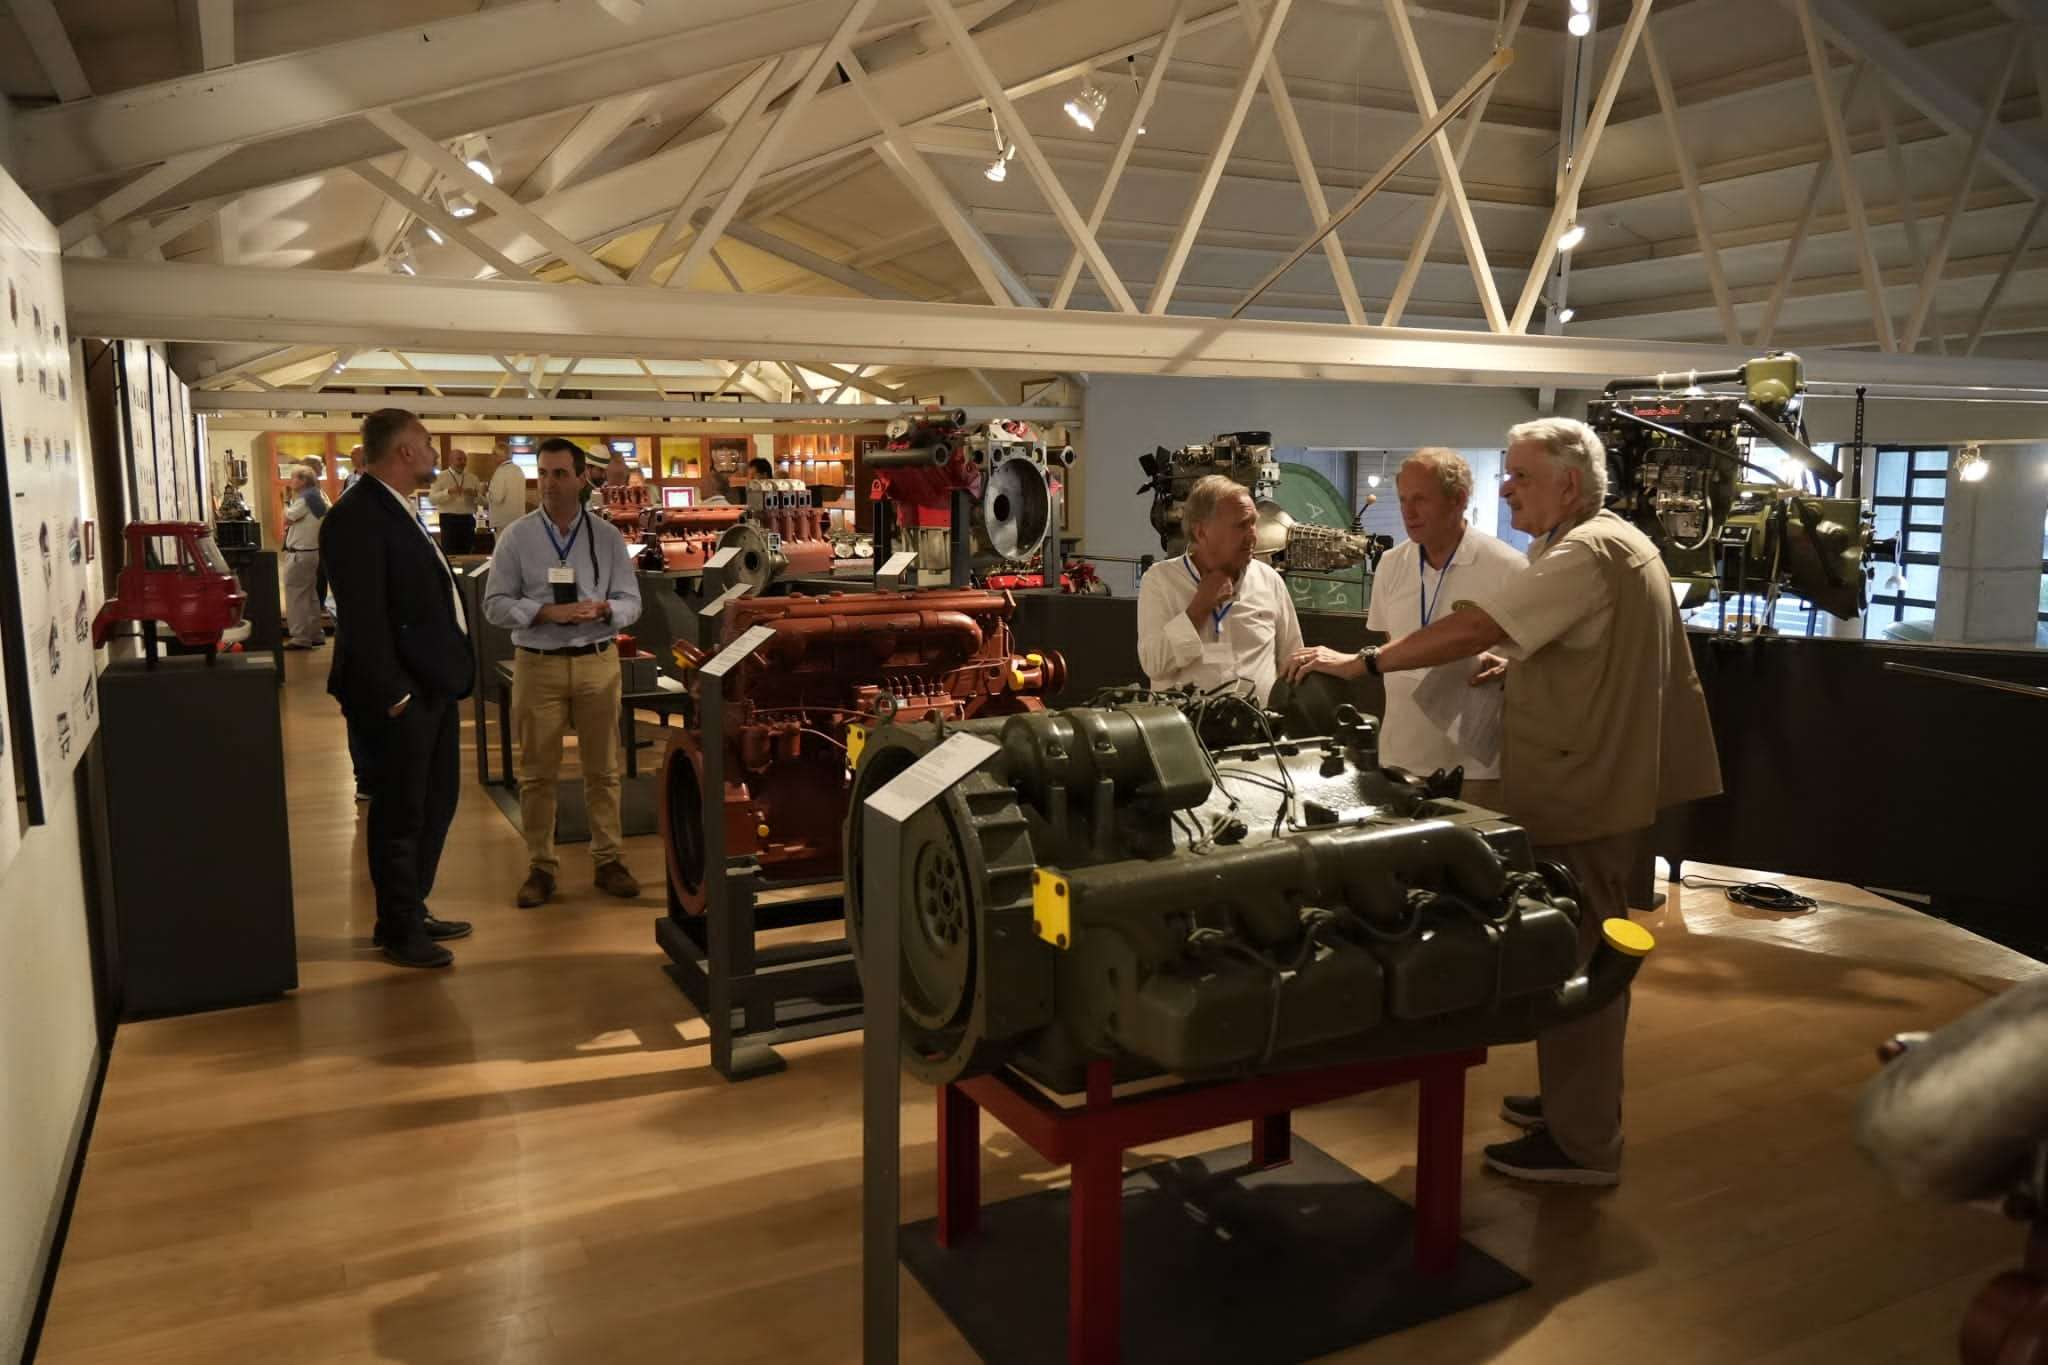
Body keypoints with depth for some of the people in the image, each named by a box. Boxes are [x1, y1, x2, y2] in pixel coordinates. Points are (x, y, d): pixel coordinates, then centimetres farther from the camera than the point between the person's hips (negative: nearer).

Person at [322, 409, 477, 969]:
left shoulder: (401, 509, 14)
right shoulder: (357, 517, -17)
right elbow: (362, 618, -22)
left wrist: (448, 676, 13)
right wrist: (394, 693, -22)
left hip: (434, 685, 10)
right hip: (399, 694, -10)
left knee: (437, 802, 18)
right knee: (401, 814, 2)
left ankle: (412, 910, 33)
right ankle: (398, 932, 16)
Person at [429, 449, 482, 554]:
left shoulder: (472, 478, 12)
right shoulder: (441, 477, 1)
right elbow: (432, 499, -9)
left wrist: (475, 494, -10)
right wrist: (448, 491, -23)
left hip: (468, 520, 4)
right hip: (449, 520, -4)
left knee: (466, 554, 8)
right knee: (449, 555, -5)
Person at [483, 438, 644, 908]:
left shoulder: (608, 537, 3)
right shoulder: (516, 536, -1)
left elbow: (631, 602, 3)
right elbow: (496, 604, -3)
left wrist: (602, 609, -19)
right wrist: (546, 612, -18)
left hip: (597, 662, 1)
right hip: (537, 665, -1)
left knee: (602, 768, 9)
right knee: (537, 772, 6)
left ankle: (608, 861, 20)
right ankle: (541, 867, 17)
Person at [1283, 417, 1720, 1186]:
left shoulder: (1583, 554, -19)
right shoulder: (1621, 542, 15)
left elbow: (1474, 629, -26)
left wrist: (1363, 663, -24)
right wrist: (1518, 664, 15)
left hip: (1581, 792, -11)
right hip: (1605, 776, 11)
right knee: (1586, 950, 18)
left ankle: (1582, 1144, 7)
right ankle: (1577, 1101, 32)